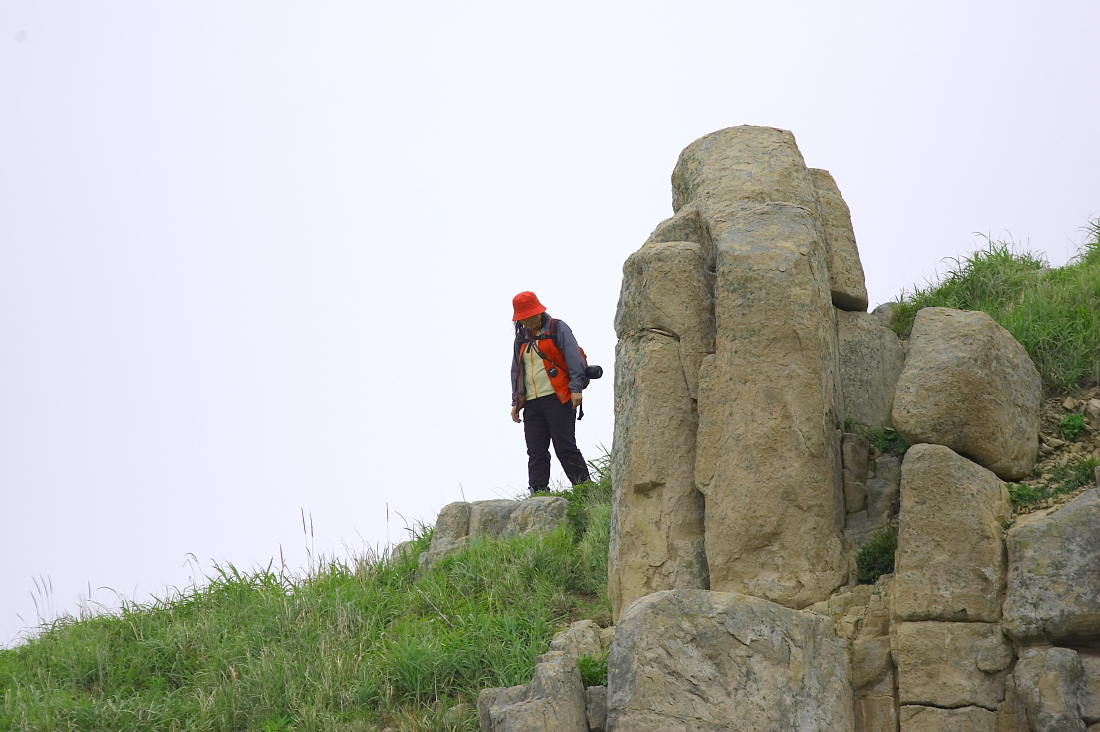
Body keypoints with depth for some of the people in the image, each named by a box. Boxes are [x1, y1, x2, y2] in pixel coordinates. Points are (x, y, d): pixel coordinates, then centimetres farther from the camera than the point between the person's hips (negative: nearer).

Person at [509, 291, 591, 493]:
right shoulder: (521, 337, 19)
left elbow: (574, 359, -6)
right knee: (536, 453, 2)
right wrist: (515, 401, 17)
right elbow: (516, 371, 24)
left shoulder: (557, 329, 1)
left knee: (565, 447, -9)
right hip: (532, 404, 6)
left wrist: (576, 389, -15)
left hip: (558, 399, -6)